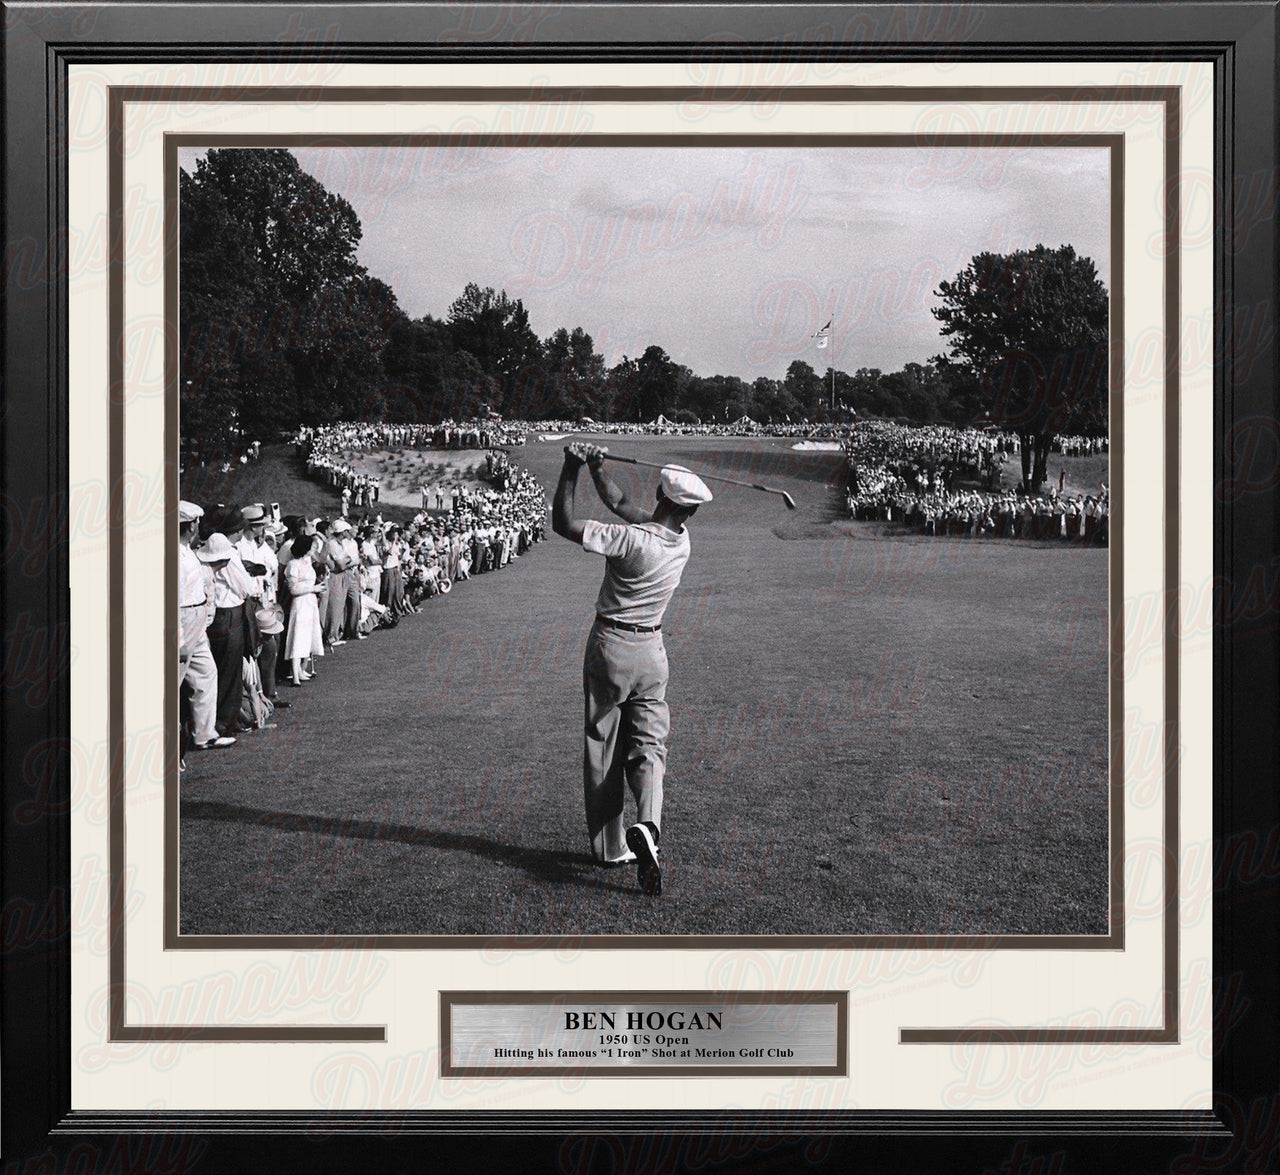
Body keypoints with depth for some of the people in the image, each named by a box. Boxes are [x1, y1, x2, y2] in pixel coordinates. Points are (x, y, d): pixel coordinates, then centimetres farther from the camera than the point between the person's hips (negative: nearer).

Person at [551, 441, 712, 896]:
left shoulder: (632, 539, -21)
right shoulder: (682, 541, -2)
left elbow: (564, 523, -20)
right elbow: (622, 505, 10)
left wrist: (570, 471, -12)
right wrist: (596, 469, 7)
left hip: (609, 646, -4)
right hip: (651, 651, 4)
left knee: (603, 751, 7)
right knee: (648, 747, 4)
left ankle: (609, 847, 12)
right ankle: (646, 826, -23)